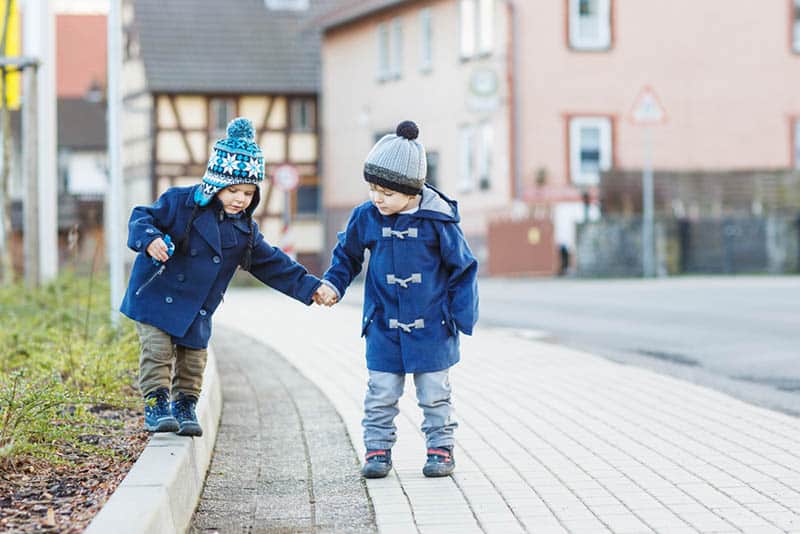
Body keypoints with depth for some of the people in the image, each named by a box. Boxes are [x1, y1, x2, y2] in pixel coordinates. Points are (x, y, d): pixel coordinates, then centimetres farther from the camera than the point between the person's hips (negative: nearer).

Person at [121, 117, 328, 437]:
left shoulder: (245, 230, 4)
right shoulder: (181, 203, -13)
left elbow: (271, 264, 11)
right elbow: (142, 218, -11)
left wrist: (309, 287, 8)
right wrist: (150, 240, -34)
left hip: (198, 310, 5)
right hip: (157, 296, -5)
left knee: (193, 360, 10)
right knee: (158, 351, -10)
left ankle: (185, 406, 25)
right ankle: (156, 404, -2)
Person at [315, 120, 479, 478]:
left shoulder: (437, 220, -12)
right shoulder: (365, 218, -4)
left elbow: (462, 267, -2)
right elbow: (347, 255, 15)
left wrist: (462, 315, -4)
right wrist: (332, 284, 2)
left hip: (431, 325, -2)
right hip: (384, 327, 2)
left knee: (434, 393, 8)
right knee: (381, 393, 4)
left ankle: (440, 448, 20)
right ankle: (378, 449, 15)